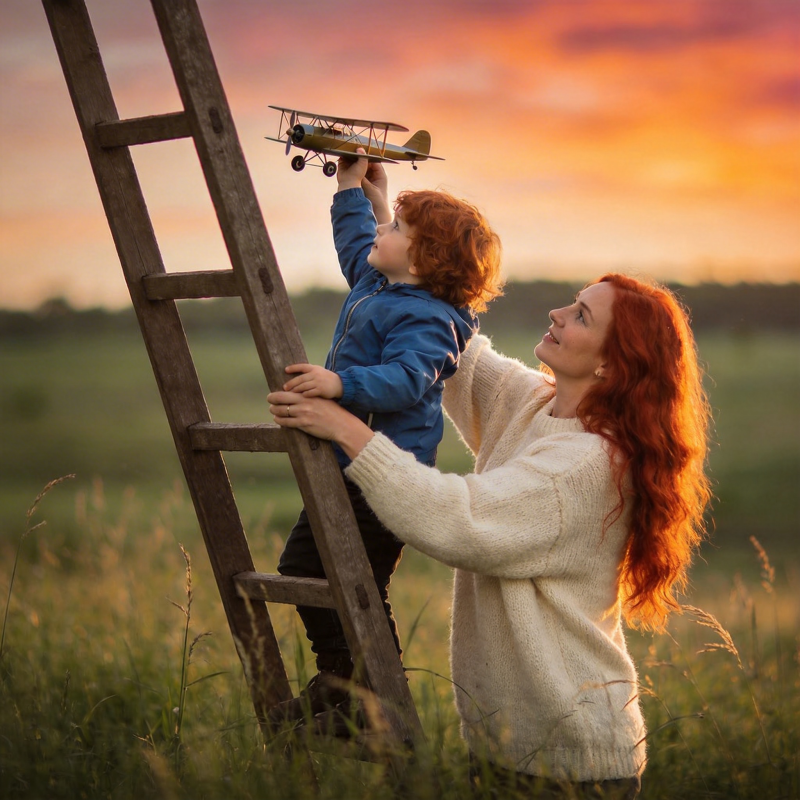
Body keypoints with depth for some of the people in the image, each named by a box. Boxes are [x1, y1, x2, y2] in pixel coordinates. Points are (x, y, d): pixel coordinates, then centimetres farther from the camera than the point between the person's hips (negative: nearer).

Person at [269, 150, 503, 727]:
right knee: (302, 566, 14)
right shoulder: (376, 287, 13)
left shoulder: (424, 318, -18)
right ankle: (339, 680, 25)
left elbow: (405, 380, -33)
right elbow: (356, 242, 33)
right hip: (350, 466, 11)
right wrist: (353, 186, 31)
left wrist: (340, 383, -44)